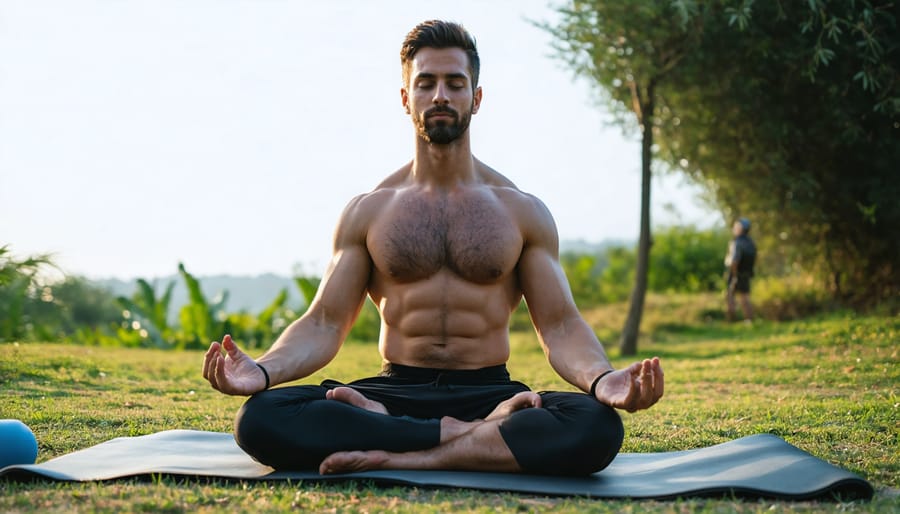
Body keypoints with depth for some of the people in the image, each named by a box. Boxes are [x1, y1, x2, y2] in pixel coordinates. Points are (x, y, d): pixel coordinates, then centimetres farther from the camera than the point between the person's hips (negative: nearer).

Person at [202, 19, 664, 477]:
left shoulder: (522, 212, 9)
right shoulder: (366, 211, 10)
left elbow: (560, 327, 2)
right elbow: (323, 324, 4)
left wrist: (603, 379, -21)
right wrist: (263, 371, -18)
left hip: (488, 392, 0)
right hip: (396, 390, 1)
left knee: (598, 427, -34)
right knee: (260, 418, -30)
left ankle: (397, 458, -27)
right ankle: (483, 436, -25)